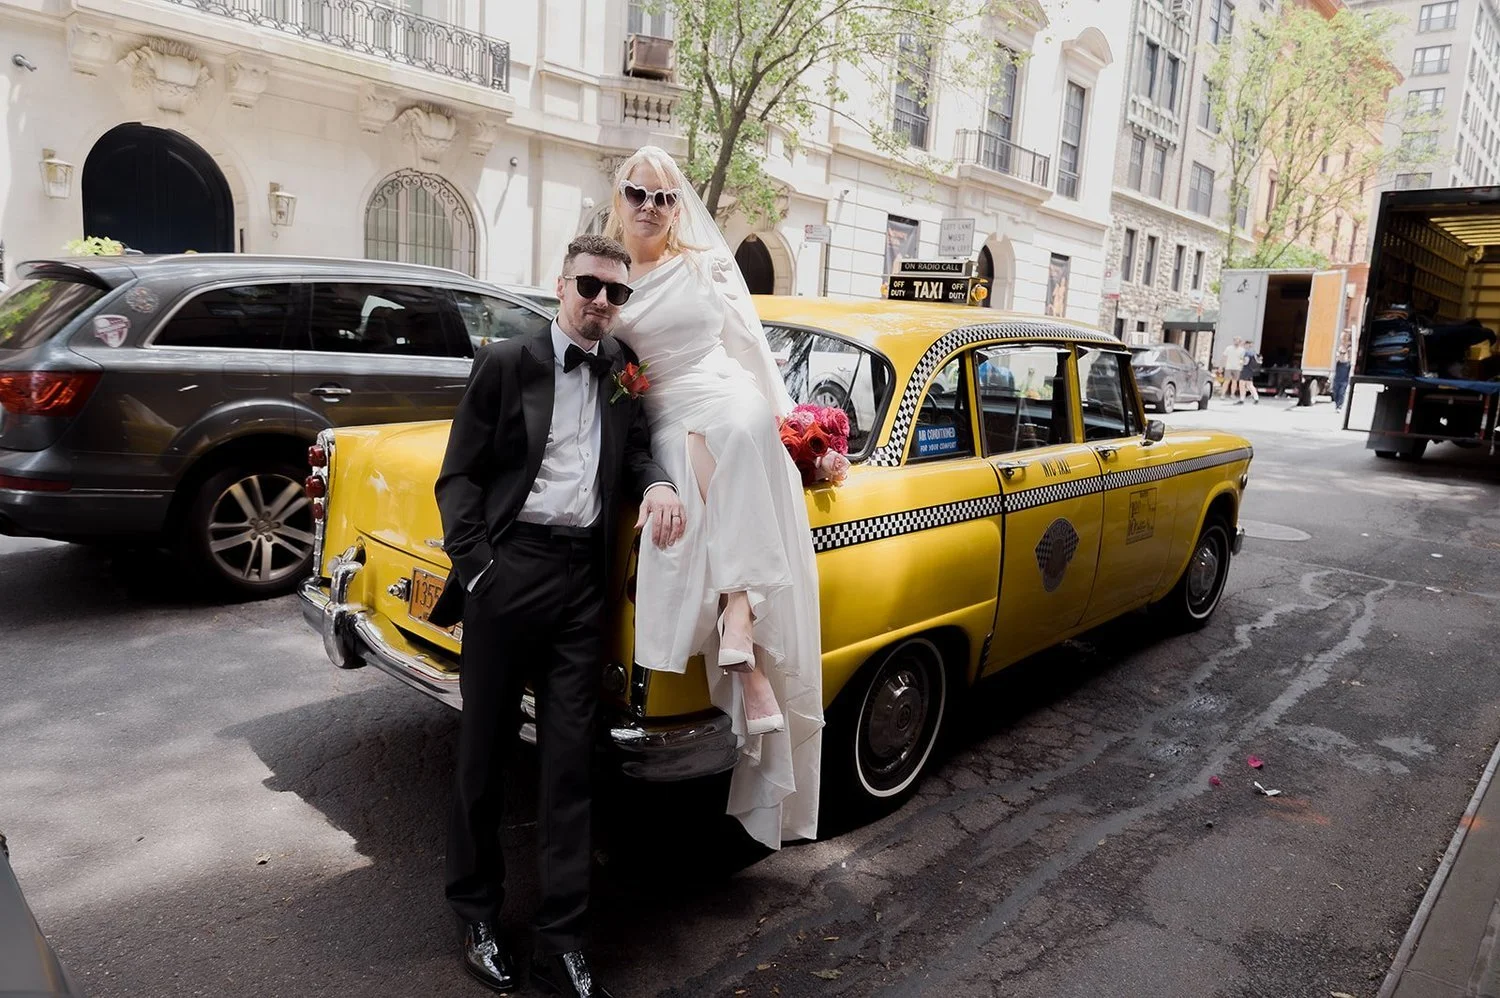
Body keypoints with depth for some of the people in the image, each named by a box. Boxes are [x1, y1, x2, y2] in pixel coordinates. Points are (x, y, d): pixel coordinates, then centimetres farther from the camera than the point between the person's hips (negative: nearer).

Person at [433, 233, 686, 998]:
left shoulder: (624, 369, 12)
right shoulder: (506, 363, 1)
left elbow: (636, 448, 13)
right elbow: (459, 477, 0)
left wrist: (658, 485, -11)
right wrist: (476, 567, -12)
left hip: (584, 578, 3)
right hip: (509, 567, -3)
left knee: (569, 760, 6)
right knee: (485, 751, 10)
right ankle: (477, 917, 30)